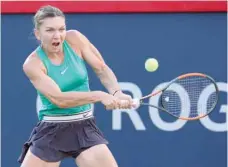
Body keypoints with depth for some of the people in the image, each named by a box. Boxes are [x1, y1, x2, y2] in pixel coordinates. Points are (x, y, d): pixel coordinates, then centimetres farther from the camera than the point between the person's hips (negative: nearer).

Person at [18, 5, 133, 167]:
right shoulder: (33, 64, -13)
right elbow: (59, 99, -23)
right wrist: (99, 96, -32)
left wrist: (117, 93, -20)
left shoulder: (74, 39, -5)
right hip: (51, 131, -2)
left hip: (85, 128, 2)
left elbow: (102, 69, 0)